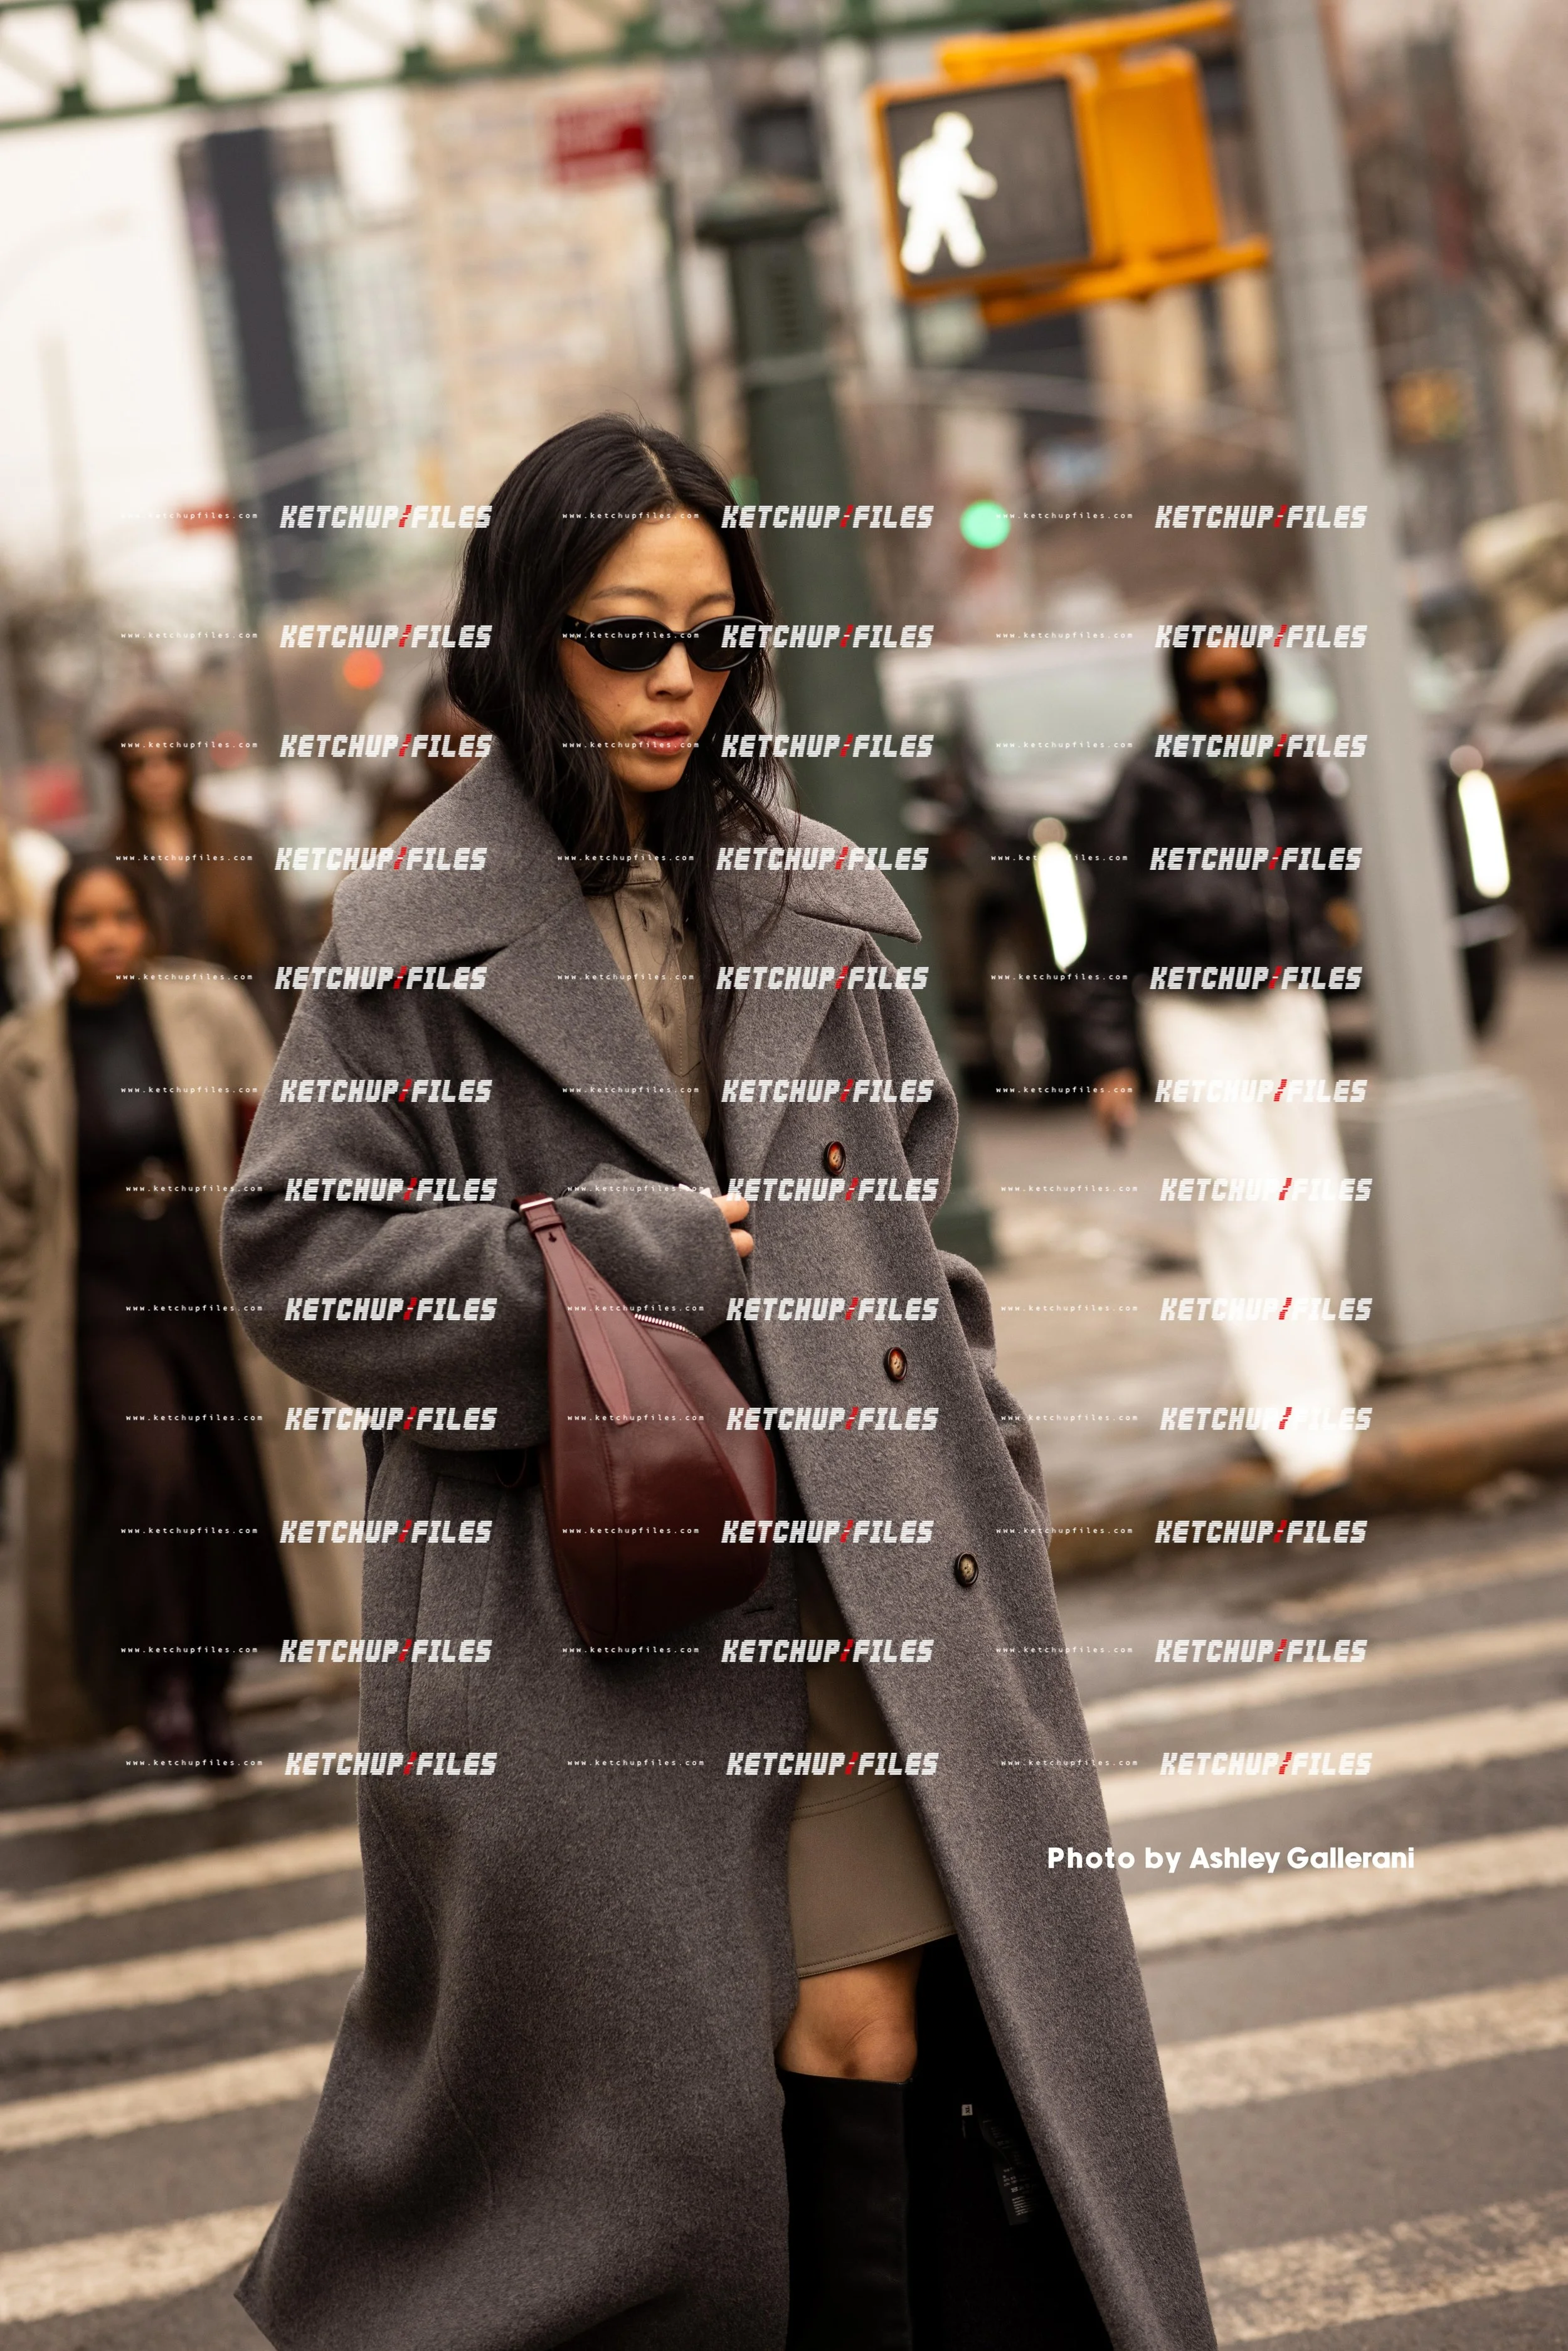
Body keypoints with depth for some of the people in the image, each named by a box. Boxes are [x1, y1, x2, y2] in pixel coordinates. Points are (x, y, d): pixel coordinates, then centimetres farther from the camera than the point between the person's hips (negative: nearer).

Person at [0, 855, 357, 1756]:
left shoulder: (208, 1007, -2)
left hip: (210, 1278, 2)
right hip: (103, 1286, -1)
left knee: (228, 1487, 3)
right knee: (154, 1468, -21)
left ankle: (210, 1694, 21)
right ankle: (156, 1675, -3)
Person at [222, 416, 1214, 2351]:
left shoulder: (825, 902, 12)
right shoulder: (416, 935, -1)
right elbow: (293, 1252, -4)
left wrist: (968, 1456, 8)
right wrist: (625, 1254, -11)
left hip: (854, 1565, 3)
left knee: (879, 2034, -5)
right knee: (622, 2084, 2)